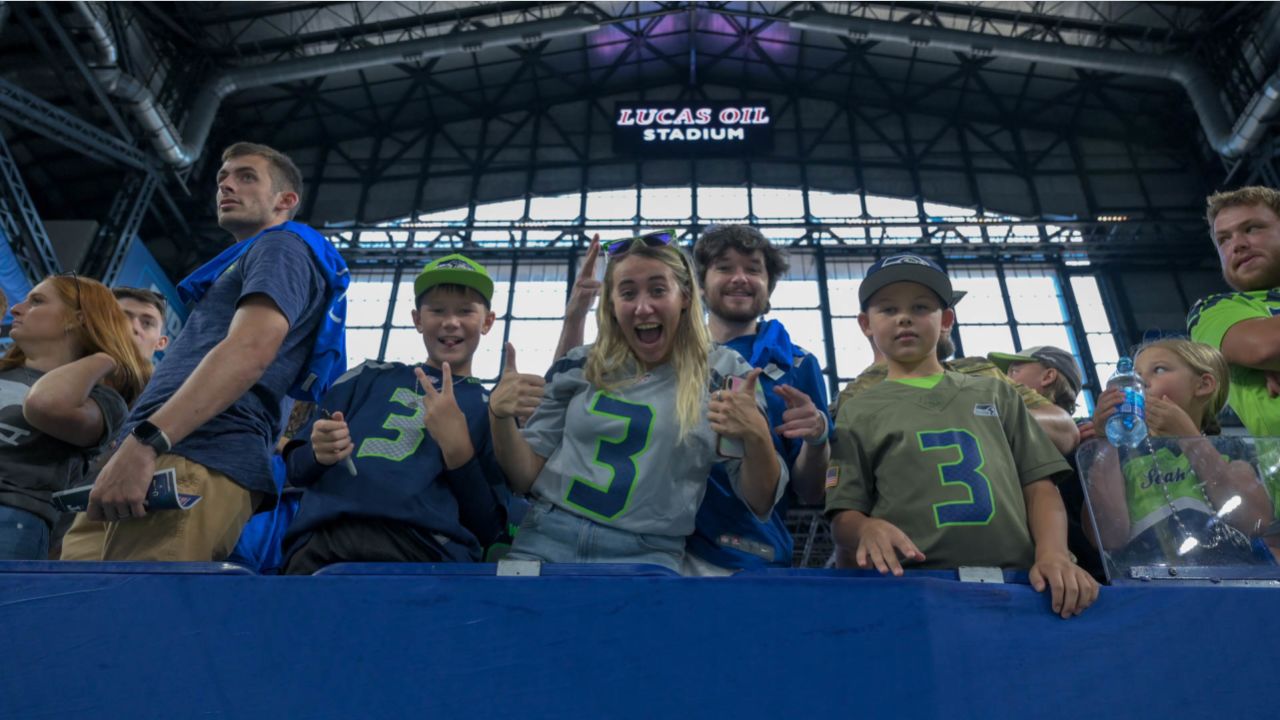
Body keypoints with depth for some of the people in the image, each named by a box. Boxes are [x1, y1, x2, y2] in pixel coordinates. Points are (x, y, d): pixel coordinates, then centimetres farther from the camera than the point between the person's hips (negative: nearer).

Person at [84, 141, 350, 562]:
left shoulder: (283, 246, 3)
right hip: (194, 458, 10)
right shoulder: (251, 261, 35)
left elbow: (251, 348, -16)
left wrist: (144, 440, -26)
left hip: (198, 461, -10)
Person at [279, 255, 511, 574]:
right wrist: (318, 454, -1)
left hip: (426, 549, -2)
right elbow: (295, 469, 22)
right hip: (319, 544, 2)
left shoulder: (493, 409, 16)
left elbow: (489, 530, 8)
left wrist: (457, 449, -4)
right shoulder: (370, 377, 22)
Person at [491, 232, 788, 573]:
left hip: (646, 555, -1)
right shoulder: (578, 366, 7)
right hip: (545, 541, 2)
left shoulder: (725, 373, 2)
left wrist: (757, 437, -17)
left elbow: (760, 503, 2)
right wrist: (499, 416, -8)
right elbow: (527, 477, 10)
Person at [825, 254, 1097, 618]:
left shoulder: (996, 393, 16)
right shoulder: (857, 413, 8)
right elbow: (843, 516, 2)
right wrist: (868, 528, -20)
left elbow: (1039, 485, 10)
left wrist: (1052, 553, -7)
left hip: (1014, 580, 1)